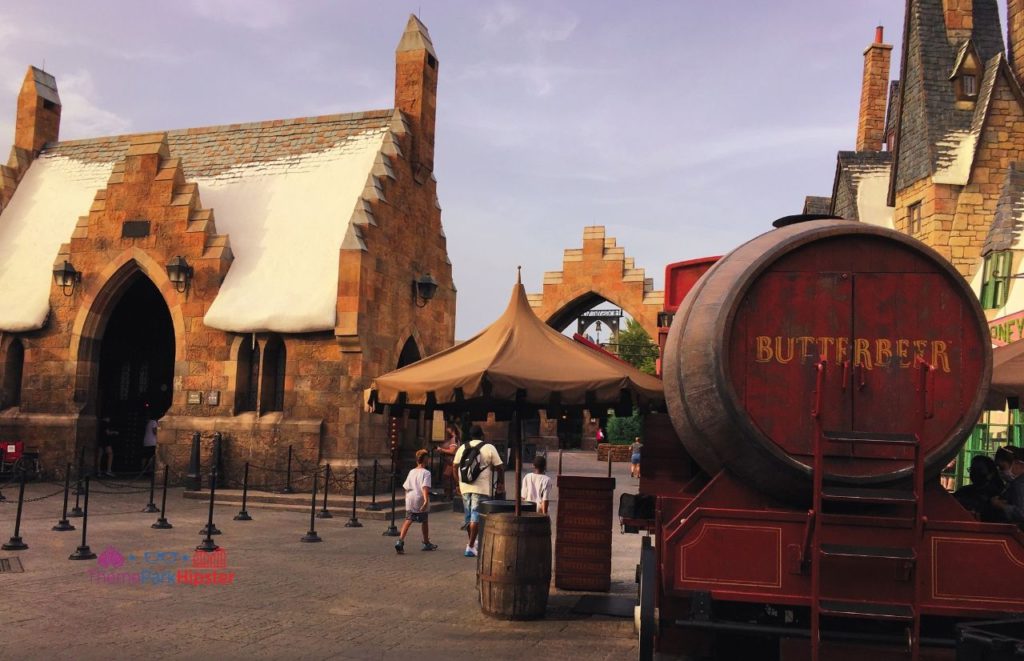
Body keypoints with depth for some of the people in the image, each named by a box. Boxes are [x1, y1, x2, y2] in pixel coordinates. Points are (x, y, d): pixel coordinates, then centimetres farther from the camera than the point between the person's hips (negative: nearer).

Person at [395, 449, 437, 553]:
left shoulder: (411, 472, 14)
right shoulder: (426, 472, -5)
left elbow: (406, 487, 17)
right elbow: (425, 487, -19)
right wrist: (426, 500, -27)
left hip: (410, 499, 4)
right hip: (420, 499, -4)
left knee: (408, 520, -1)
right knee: (425, 521, 14)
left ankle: (400, 541, -22)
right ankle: (426, 543, 26)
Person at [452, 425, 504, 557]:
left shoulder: (462, 448, 9)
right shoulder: (489, 448, -3)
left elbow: (455, 466, 13)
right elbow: (499, 467, -1)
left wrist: (459, 483, 23)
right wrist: (501, 483, 11)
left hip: (465, 487, 5)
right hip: (481, 488, -5)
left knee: (468, 516, 16)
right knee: (476, 516, -4)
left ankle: (473, 543, 28)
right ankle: (470, 547, -7)